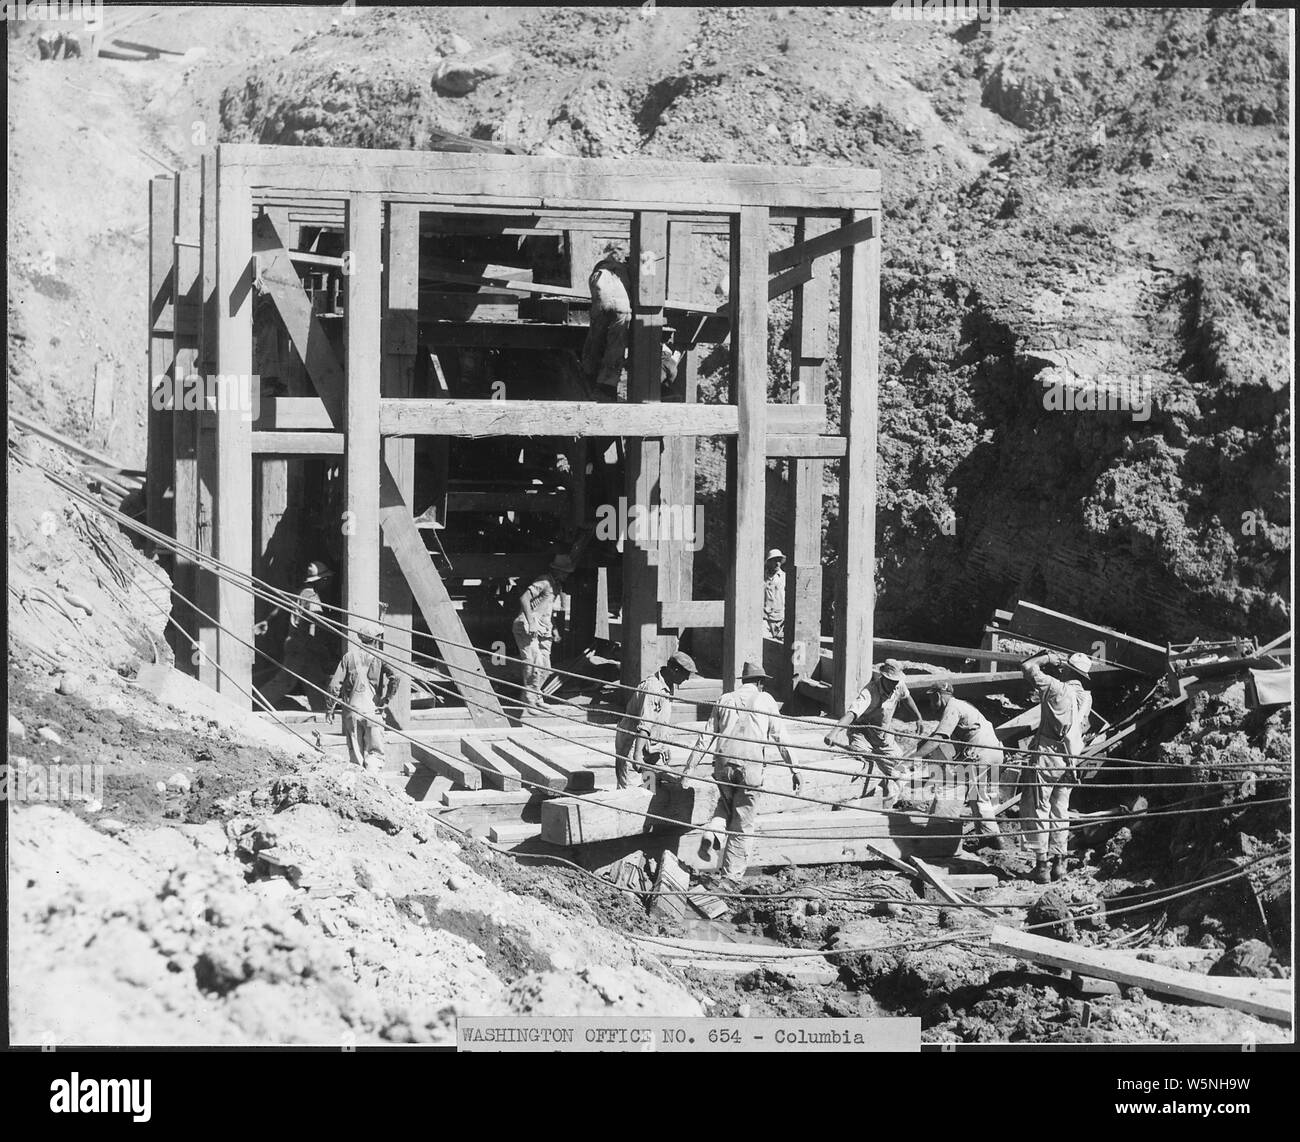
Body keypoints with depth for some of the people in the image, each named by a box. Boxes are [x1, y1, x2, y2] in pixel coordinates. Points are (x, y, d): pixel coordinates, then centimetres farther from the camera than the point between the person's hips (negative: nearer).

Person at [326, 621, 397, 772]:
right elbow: (394, 677, -18)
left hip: (351, 710, 2)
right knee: (374, 753, 1)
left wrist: (330, 708, 9)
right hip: (373, 710, -2)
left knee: (355, 753, 12)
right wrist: (387, 700, -8)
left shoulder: (349, 656, 5)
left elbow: (335, 684, 0)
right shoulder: (379, 657, -2)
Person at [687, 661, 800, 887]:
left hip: (723, 765, 3)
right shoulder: (765, 700, 6)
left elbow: (707, 737, 9)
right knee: (742, 825, 5)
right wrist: (793, 769, 6)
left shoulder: (725, 700, 13)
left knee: (726, 805, 29)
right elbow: (779, 738, 3)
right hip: (751, 767, -3)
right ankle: (730, 874, 5)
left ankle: (713, 832, -1)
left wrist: (690, 766, 9)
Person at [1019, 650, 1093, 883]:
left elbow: (1028, 666, -9)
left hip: (1046, 756, -6)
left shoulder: (1057, 688, -13)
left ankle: (1042, 864, -2)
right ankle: (1058, 861, 16)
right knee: (1060, 811, 16)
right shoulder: (1086, 698, 5)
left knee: (1037, 811, 0)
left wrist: (1047, 658, 7)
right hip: (1070, 759, 6)